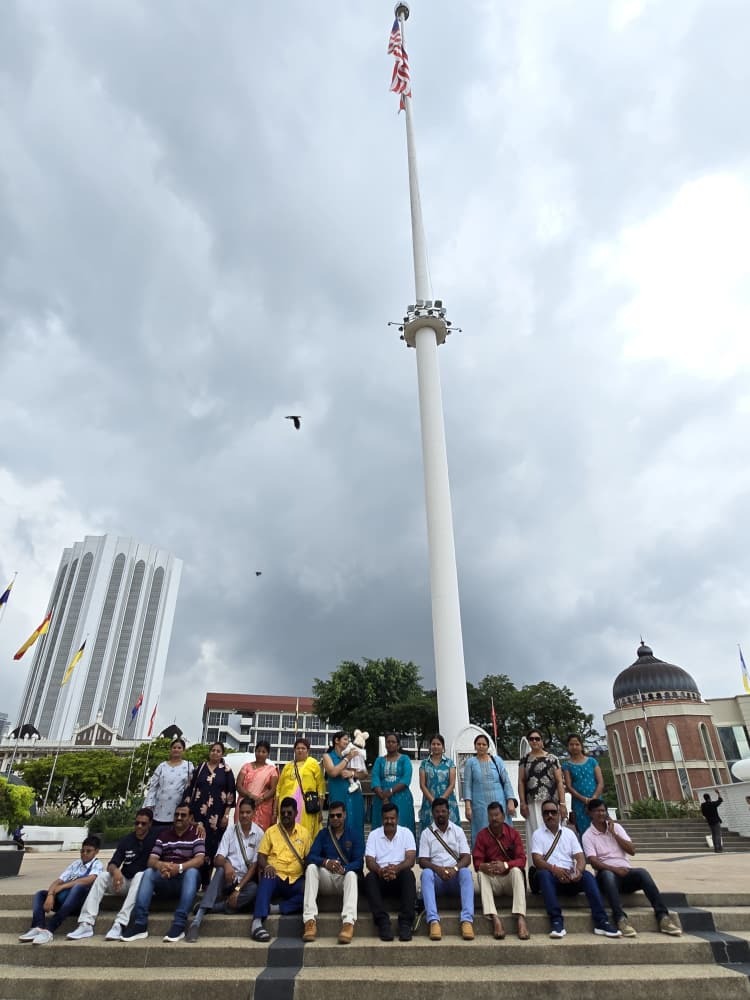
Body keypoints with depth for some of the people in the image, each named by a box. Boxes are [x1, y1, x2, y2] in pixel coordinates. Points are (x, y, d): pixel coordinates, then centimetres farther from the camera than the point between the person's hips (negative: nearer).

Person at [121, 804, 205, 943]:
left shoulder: (196, 834, -3)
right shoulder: (163, 834, 9)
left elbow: (199, 859, -16)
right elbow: (151, 860, -2)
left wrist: (179, 867, -33)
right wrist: (160, 865, -27)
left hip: (187, 881, -3)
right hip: (165, 881, 3)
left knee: (192, 872, -35)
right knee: (148, 872, -23)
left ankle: (179, 925, -37)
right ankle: (140, 924, -29)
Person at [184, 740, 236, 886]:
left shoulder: (227, 771, 3)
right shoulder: (200, 768, 6)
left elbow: (231, 793, 1)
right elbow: (190, 789, 6)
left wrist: (226, 815, -5)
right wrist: (188, 811, 0)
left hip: (217, 814, -1)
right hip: (199, 812, 1)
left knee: (212, 844, -1)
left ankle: (207, 881, 10)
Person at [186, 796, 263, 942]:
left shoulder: (259, 834, -3)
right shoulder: (230, 830, 2)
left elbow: (254, 866, -6)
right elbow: (217, 859, -5)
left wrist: (238, 889, -16)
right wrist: (226, 863, -29)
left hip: (245, 880, 0)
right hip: (228, 878, 1)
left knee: (254, 889, -35)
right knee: (221, 870, -34)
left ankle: (204, 910, -30)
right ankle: (197, 920, -40)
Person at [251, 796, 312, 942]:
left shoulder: (304, 832, 11)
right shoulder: (271, 831, 9)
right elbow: (261, 856, 4)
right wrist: (267, 866, -19)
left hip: (296, 880, 1)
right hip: (275, 877, -1)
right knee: (266, 880, -36)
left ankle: (276, 908, -23)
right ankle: (257, 923, -42)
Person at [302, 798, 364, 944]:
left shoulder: (354, 833, 2)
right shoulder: (323, 834, 9)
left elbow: (359, 861, -9)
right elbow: (310, 857, -5)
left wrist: (344, 869, -30)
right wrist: (325, 862, -27)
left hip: (345, 877, -2)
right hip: (326, 878, 2)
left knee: (352, 874, -35)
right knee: (311, 867, -26)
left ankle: (348, 924, -51)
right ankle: (310, 920, -36)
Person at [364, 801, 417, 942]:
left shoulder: (406, 833, 3)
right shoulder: (374, 834, 5)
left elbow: (411, 860, -9)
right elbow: (369, 861, -5)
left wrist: (396, 868, -31)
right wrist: (380, 870, -29)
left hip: (400, 878, -1)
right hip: (380, 878, 1)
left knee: (408, 873, -33)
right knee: (369, 878, -31)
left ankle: (405, 923, -32)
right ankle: (383, 922, -31)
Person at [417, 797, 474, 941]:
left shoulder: (458, 831, 9)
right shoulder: (426, 833, 6)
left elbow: (467, 858, 0)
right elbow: (422, 861, -1)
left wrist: (455, 868, -21)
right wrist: (438, 869, -22)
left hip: (455, 876, 1)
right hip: (436, 877, 0)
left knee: (466, 872, -32)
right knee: (426, 873, -33)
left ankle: (467, 920, -40)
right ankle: (433, 921, -41)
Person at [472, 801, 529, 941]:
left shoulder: (513, 833, -3)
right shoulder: (482, 835, -3)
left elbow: (522, 860, -11)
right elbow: (477, 862, -9)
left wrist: (505, 865, -31)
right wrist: (485, 866, -34)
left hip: (510, 878, -1)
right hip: (492, 880, 1)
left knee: (516, 870, -31)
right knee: (481, 874, -29)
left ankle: (520, 918, -40)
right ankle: (494, 918, -40)